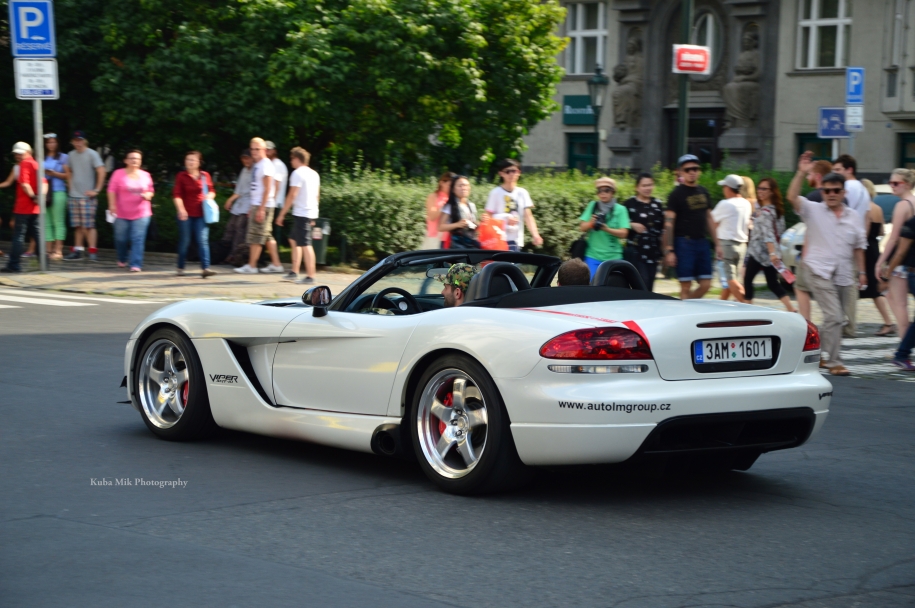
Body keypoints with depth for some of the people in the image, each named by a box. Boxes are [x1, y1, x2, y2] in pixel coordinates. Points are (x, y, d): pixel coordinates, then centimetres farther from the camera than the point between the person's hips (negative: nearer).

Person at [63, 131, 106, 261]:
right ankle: (77, 251, 13)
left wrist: (96, 190, -16)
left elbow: (101, 171, -13)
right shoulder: (71, 155, 12)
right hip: (74, 196, 6)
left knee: (89, 225, -10)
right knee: (77, 226, 8)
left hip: (87, 196, -6)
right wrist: (71, 185, 15)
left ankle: (93, 251, -10)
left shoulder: (92, 154, -6)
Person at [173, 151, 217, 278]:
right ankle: (180, 268, 19)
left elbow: (212, 191, 17)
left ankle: (205, 268, -14)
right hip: (186, 214, -1)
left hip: (200, 214, 1)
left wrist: (209, 196, -6)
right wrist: (181, 209, -21)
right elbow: (177, 194, -8)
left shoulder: (205, 176, 6)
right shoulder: (181, 176, -1)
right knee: (184, 241, 6)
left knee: (203, 240, -8)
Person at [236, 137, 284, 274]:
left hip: (263, 205, -10)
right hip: (257, 205, 10)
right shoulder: (257, 165, 16)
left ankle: (251, 266, -2)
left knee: (256, 237, -6)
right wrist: (253, 208, 19)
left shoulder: (266, 165, -13)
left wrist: (261, 209, -21)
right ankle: (276, 264, 14)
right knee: (267, 236, 11)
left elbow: (267, 189, -18)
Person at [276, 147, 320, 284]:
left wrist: (282, 214, -13)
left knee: (305, 244, -8)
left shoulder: (298, 173, -11)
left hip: (301, 213, -9)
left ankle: (310, 276, -10)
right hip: (311, 212, 9)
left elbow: (292, 195, -17)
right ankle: (294, 272, 20)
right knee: (294, 240, 19)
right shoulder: (314, 174, 15)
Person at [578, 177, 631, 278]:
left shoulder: (620, 209, 0)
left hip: (613, 257, -1)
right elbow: (582, 228, 2)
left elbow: (623, 233, -7)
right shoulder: (593, 206, 6)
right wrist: (591, 223, -20)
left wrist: (607, 229, -24)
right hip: (593, 255, 1)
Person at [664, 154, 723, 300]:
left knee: (705, 285, 3)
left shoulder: (703, 192, 14)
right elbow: (668, 223, -10)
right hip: (684, 243, -6)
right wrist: (669, 250, -17)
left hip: (702, 242, 6)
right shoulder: (677, 194, -6)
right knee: (686, 286, -5)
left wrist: (717, 244, 15)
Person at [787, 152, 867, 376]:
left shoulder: (853, 216, 10)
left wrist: (861, 271, 11)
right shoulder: (813, 211, -2)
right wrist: (801, 173, -27)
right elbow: (792, 197, -18)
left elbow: (858, 246, 14)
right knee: (834, 317, -13)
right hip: (820, 273, -5)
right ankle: (834, 363, -9)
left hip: (844, 276, 5)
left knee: (833, 319, 13)